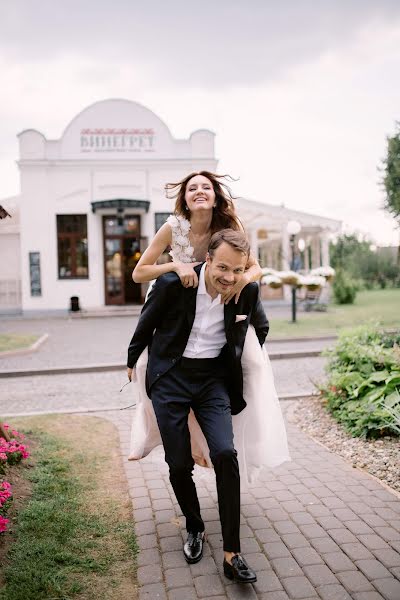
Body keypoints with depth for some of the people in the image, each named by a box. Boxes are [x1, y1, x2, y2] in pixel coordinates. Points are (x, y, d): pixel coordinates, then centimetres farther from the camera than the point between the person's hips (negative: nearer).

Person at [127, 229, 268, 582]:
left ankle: (232, 553, -4)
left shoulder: (248, 291, -9)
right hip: (170, 377, -1)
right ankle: (194, 529, 30)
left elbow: (261, 327, 16)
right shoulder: (173, 284, -16)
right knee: (179, 465, 0)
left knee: (225, 454, -17)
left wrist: (245, 365, 22)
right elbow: (146, 325, 4)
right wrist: (132, 362, 17)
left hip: (214, 378, 1)